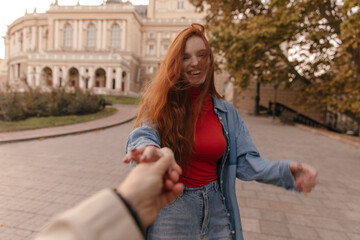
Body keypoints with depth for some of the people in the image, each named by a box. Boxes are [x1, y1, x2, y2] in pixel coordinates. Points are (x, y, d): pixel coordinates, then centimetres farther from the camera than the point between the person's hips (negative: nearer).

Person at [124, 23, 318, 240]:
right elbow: (142, 135, -25)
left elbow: (246, 160, -4)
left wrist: (286, 171, -23)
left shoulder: (227, 112, 1)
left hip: (215, 213, 3)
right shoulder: (160, 104, -7)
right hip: (168, 210, -2)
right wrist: (147, 147, -49)